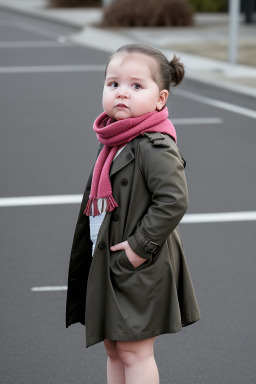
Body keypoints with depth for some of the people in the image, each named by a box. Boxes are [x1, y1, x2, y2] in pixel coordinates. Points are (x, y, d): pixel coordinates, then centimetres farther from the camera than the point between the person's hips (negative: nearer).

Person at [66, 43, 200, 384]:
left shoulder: (155, 147, -20)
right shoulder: (114, 141, 9)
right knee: (113, 348, 16)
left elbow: (173, 201, -27)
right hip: (107, 264, 9)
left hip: (139, 268, -9)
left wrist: (140, 246, -23)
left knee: (134, 351, -2)